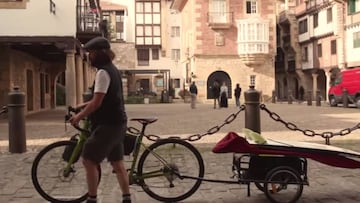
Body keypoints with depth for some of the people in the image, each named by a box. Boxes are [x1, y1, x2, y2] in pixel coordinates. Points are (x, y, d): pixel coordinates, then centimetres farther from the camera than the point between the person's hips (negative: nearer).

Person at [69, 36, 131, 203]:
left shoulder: (103, 72, -16)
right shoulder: (112, 69, 15)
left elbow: (97, 102, -21)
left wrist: (79, 116, -10)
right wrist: (84, 105, 16)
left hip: (108, 124, -10)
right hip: (117, 123, 10)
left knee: (88, 161, -1)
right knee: (117, 163, 13)